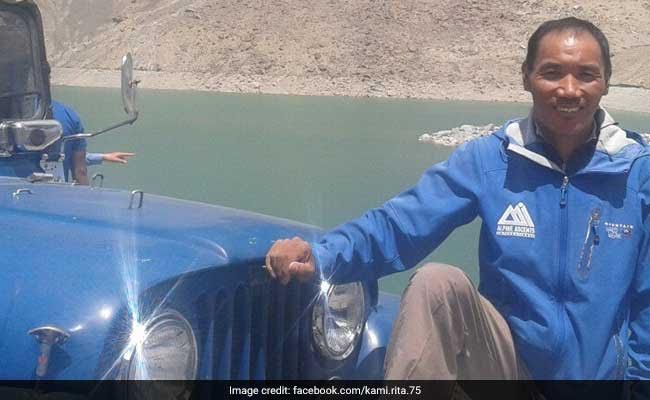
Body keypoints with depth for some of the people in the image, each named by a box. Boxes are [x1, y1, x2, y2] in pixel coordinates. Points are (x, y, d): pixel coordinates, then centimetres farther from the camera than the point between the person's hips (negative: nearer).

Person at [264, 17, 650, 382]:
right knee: (437, 283, -27)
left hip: (599, 367, 1)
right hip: (507, 361, 0)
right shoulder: (487, 160, -6)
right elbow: (401, 224, -17)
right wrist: (319, 258, -33)